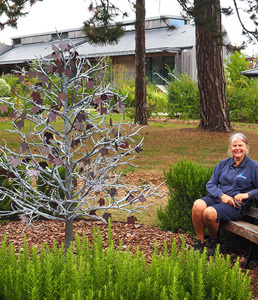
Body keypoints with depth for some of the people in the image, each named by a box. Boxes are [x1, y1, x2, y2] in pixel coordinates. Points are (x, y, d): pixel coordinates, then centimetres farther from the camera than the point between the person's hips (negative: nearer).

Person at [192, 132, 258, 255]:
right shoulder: (223, 164, 15)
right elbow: (210, 184, 9)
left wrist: (248, 194, -15)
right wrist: (222, 195, -9)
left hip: (236, 205, -4)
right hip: (216, 198, 4)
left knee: (209, 213, -32)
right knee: (198, 205, -29)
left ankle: (213, 239, 0)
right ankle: (199, 242, -13)